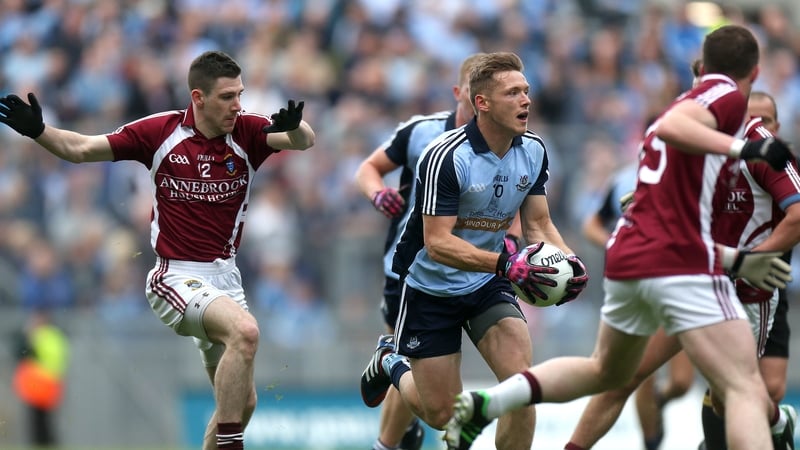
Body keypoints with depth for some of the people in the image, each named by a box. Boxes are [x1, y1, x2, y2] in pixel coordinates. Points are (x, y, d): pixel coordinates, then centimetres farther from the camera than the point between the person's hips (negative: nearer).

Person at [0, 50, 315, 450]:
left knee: (242, 402, 6)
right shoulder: (160, 132, -8)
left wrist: (294, 127, -42)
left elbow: (304, 141, -19)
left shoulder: (247, 132, -3)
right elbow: (80, 148, -2)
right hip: (177, 278, -5)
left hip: (225, 277, 5)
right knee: (245, 331, -32)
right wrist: (38, 130, -20)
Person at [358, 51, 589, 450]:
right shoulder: (446, 157, -26)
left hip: (488, 284, 4)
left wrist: (568, 260, -20)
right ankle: (391, 362, 37)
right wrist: (506, 264, -42)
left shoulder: (533, 151, -7)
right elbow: (437, 243, -30)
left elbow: (538, 225, 1)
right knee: (441, 415, 4)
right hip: (431, 287, -4)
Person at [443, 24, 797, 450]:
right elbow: (671, 127, -24)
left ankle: (485, 403, 19)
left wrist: (736, 261, 30)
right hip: (682, 266, -9)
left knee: (605, 371, 30)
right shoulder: (728, 94, -1)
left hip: (627, 256, 9)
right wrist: (746, 149, -32)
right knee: (745, 389, -14)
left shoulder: (688, 100, 25)